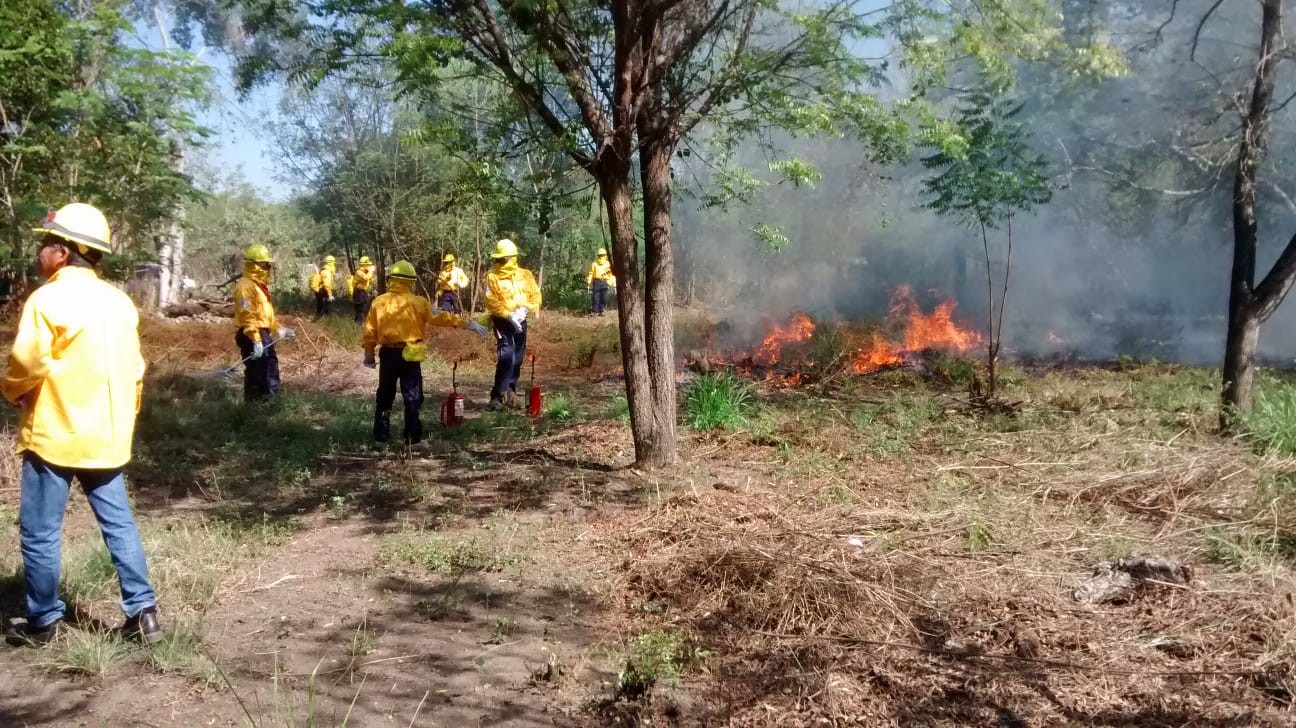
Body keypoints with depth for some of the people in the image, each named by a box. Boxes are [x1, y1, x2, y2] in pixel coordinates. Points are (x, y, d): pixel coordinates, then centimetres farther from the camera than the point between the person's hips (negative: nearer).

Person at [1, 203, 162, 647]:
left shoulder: (47, 299, -13)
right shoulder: (118, 301, 7)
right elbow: (135, 370, 11)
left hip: (54, 435, -6)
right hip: (107, 437, 6)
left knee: (40, 532, 7)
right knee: (119, 525, 11)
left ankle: (43, 622, 17)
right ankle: (143, 612, 10)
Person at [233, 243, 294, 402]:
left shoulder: (260, 285, 18)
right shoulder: (246, 286, -16)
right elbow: (247, 316, -24)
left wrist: (279, 328, 24)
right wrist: (256, 340, -30)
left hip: (263, 334, 11)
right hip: (252, 336, -11)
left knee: (270, 372, 17)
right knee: (256, 374, -8)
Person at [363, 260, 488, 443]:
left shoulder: (379, 302, -1)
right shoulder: (418, 302, -8)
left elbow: (370, 332, 2)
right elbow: (440, 317, -9)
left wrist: (368, 354, 14)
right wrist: (467, 323, -4)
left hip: (387, 354, 2)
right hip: (409, 355, -2)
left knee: (385, 394, 16)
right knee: (412, 396, 7)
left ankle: (381, 433, 21)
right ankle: (412, 436, 5)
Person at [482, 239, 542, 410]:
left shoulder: (525, 275, 4)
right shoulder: (492, 276, -6)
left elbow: (536, 296, 3)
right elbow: (492, 302, -13)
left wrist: (525, 309, -14)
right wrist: (509, 315, -22)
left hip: (520, 321, 4)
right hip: (502, 321, -4)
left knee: (518, 359, 11)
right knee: (506, 357, -17)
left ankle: (510, 391, 26)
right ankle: (497, 396, -14)